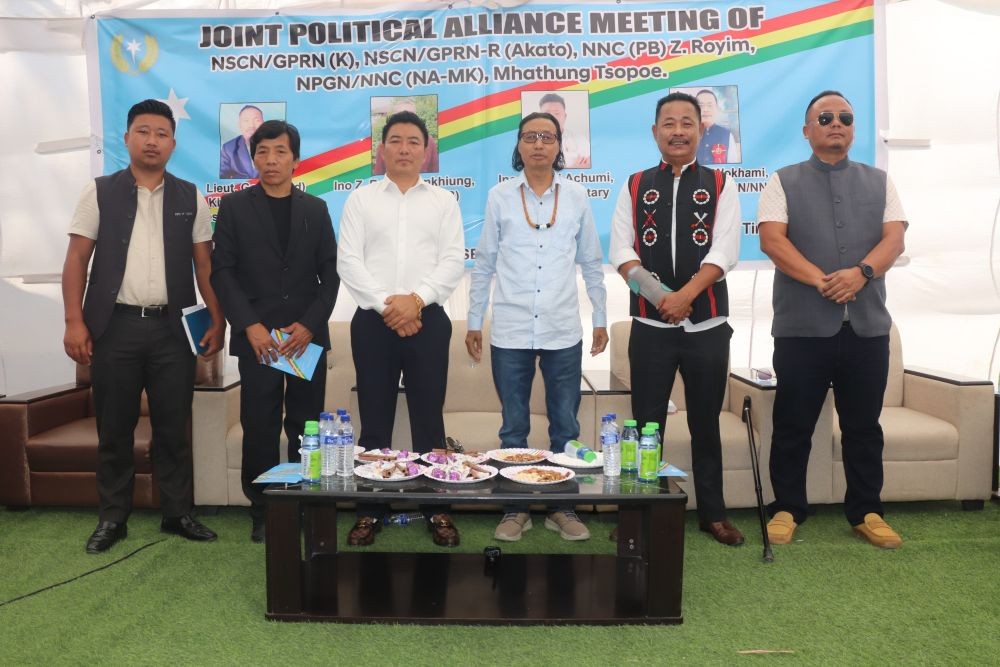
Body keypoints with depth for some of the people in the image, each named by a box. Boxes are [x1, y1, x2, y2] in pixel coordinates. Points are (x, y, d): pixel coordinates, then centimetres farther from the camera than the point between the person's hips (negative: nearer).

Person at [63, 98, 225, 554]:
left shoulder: (190, 198, 7)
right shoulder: (100, 192, 4)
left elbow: (204, 264, 8)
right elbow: (77, 260, 2)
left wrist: (217, 321, 1)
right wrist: (75, 322, -6)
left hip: (173, 328, 1)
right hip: (114, 327, 0)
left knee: (173, 427, 7)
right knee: (114, 429, 8)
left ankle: (178, 513, 20)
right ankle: (112, 517, 22)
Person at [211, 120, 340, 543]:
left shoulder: (315, 209, 11)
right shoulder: (235, 207, 7)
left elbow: (330, 273, 7)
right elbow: (222, 271, 2)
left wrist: (309, 325, -7)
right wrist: (250, 327, -9)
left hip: (308, 336, 1)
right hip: (257, 338, -1)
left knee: (306, 427, 3)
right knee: (259, 428, 2)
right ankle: (262, 512, 14)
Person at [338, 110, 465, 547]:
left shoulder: (444, 201, 10)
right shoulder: (360, 199, 9)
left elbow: (453, 260, -1)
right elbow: (348, 261, -1)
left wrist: (417, 299, -14)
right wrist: (385, 304, -12)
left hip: (427, 320, 0)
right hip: (373, 320, 0)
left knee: (428, 418, 4)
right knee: (374, 419, 5)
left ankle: (436, 509, 14)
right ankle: (370, 510, 15)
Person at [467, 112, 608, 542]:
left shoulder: (576, 197, 5)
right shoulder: (500, 197, 3)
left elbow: (591, 263, 10)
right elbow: (484, 264, 6)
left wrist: (601, 319, 10)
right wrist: (474, 322, 6)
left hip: (563, 332, 1)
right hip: (510, 332, 0)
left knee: (565, 426, 7)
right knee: (513, 427, 8)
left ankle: (563, 508, 21)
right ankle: (515, 510, 21)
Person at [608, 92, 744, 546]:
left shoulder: (720, 186, 5)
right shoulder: (635, 187, 7)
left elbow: (724, 251, -7)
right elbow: (620, 250, -2)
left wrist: (685, 295, -20)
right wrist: (659, 296, -16)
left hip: (707, 325, 0)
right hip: (650, 325, 0)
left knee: (706, 424, 10)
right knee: (645, 424, 5)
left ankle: (712, 514, 23)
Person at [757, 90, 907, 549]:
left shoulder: (879, 182, 15)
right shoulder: (784, 182, 7)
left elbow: (894, 239, 3)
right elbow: (771, 239, -7)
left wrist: (860, 272, -17)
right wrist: (821, 280, -18)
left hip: (867, 325, 3)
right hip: (802, 326, -2)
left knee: (864, 425, 10)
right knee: (793, 425, 4)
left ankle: (866, 512, 22)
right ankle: (787, 509, 17)